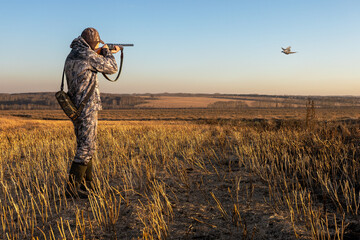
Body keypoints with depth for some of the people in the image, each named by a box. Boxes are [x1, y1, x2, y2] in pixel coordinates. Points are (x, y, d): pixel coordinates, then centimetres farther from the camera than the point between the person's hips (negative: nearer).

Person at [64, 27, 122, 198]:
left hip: (75, 107, 9)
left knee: (84, 145, 17)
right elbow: (112, 68, -4)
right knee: (87, 147, -7)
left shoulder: (71, 55, 13)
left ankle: (86, 182, 26)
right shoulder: (88, 55, -13)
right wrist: (107, 52, 14)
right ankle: (72, 187, -8)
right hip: (87, 108, -9)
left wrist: (110, 53, 33)